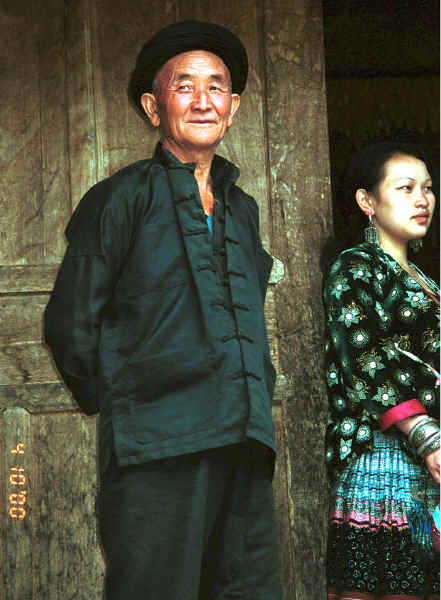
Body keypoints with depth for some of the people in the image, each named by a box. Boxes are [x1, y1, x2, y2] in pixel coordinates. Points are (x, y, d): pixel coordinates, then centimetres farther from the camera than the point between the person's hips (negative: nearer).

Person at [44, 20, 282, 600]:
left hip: (242, 444, 6)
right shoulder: (122, 199, 2)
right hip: (157, 445, -6)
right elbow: (71, 325, 3)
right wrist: (117, 405, 6)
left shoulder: (242, 208, 21)